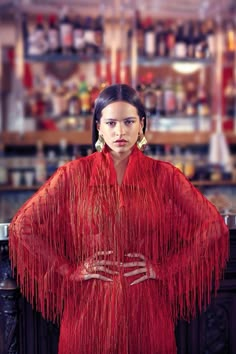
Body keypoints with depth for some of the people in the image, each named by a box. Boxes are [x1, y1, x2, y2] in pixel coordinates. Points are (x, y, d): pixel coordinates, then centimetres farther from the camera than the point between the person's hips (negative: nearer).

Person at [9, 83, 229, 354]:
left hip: (146, 310, 1)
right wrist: (70, 270, -6)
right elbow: (21, 227, -1)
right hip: (89, 309, 0)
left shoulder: (163, 175, -2)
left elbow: (214, 227, 0)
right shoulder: (74, 174, -3)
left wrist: (163, 267, -5)